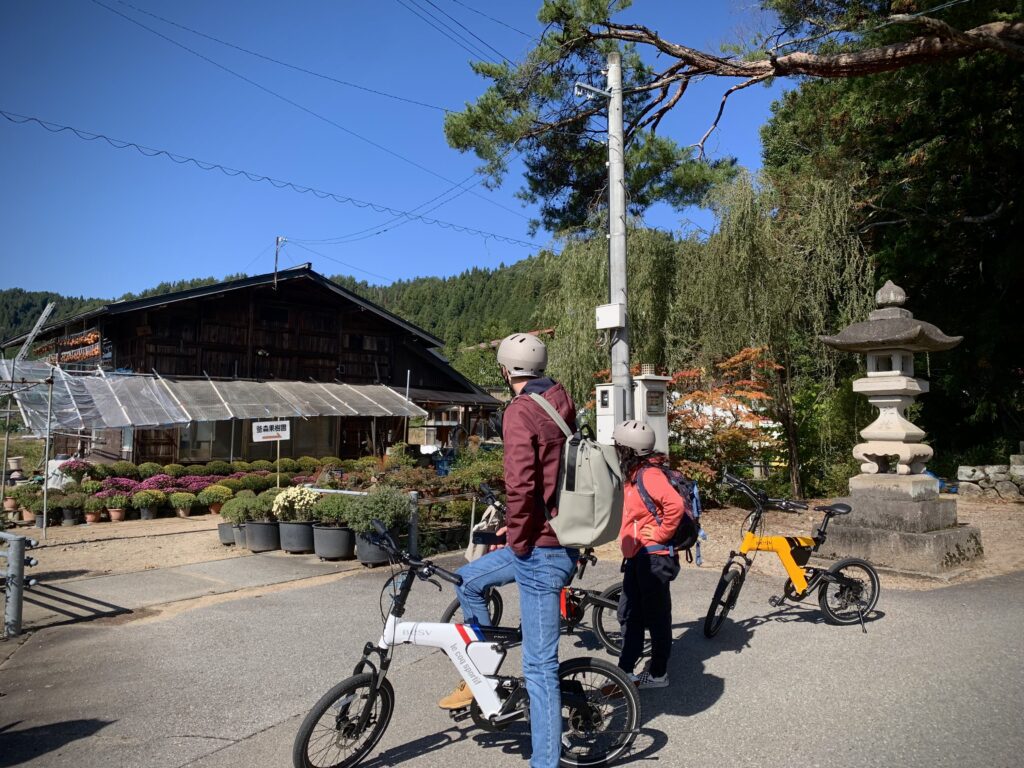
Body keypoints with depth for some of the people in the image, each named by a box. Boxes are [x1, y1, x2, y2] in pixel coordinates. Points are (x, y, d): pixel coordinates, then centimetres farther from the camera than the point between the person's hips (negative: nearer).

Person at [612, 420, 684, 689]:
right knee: (629, 614, 14)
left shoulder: (649, 474, -19)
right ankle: (624, 671, 24)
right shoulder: (633, 474, 11)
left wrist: (660, 534, -21)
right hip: (636, 555, 10)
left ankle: (658, 674, 19)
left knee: (656, 616, 5)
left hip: (653, 556, -10)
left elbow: (675, 505, -32)